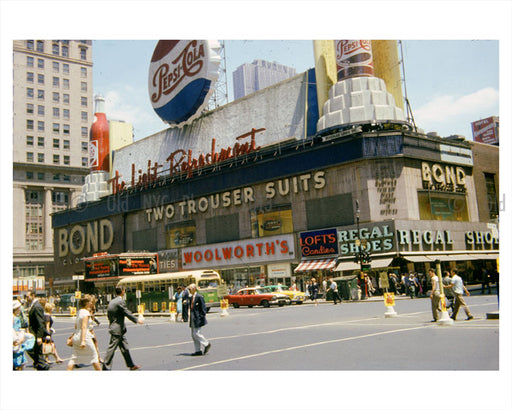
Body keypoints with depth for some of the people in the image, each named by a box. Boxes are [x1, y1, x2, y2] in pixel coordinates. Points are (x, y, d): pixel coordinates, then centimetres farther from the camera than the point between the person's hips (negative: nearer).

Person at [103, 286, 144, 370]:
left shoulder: (112, 301, 11)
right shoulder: (120, 301, -16)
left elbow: (108, 314, 16)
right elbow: (127, 313, -13)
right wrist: (137, 320, -2)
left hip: (113, 327, 9)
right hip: (117, 329, -9)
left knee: (125, 347, 14)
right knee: (111, 348, -4)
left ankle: (131, 365, 22)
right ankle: (105, 368, 1)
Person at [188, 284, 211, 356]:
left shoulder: (199, 297, -12)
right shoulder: (191, 297, 13)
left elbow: (203, 307, -13)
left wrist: (203, 315, -15)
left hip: (198, 318, -9)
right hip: (193, 319, 9)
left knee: (196, 334, -10)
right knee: (194, 335, 9)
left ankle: (207, 344, 9)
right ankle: (198, 351, 14)